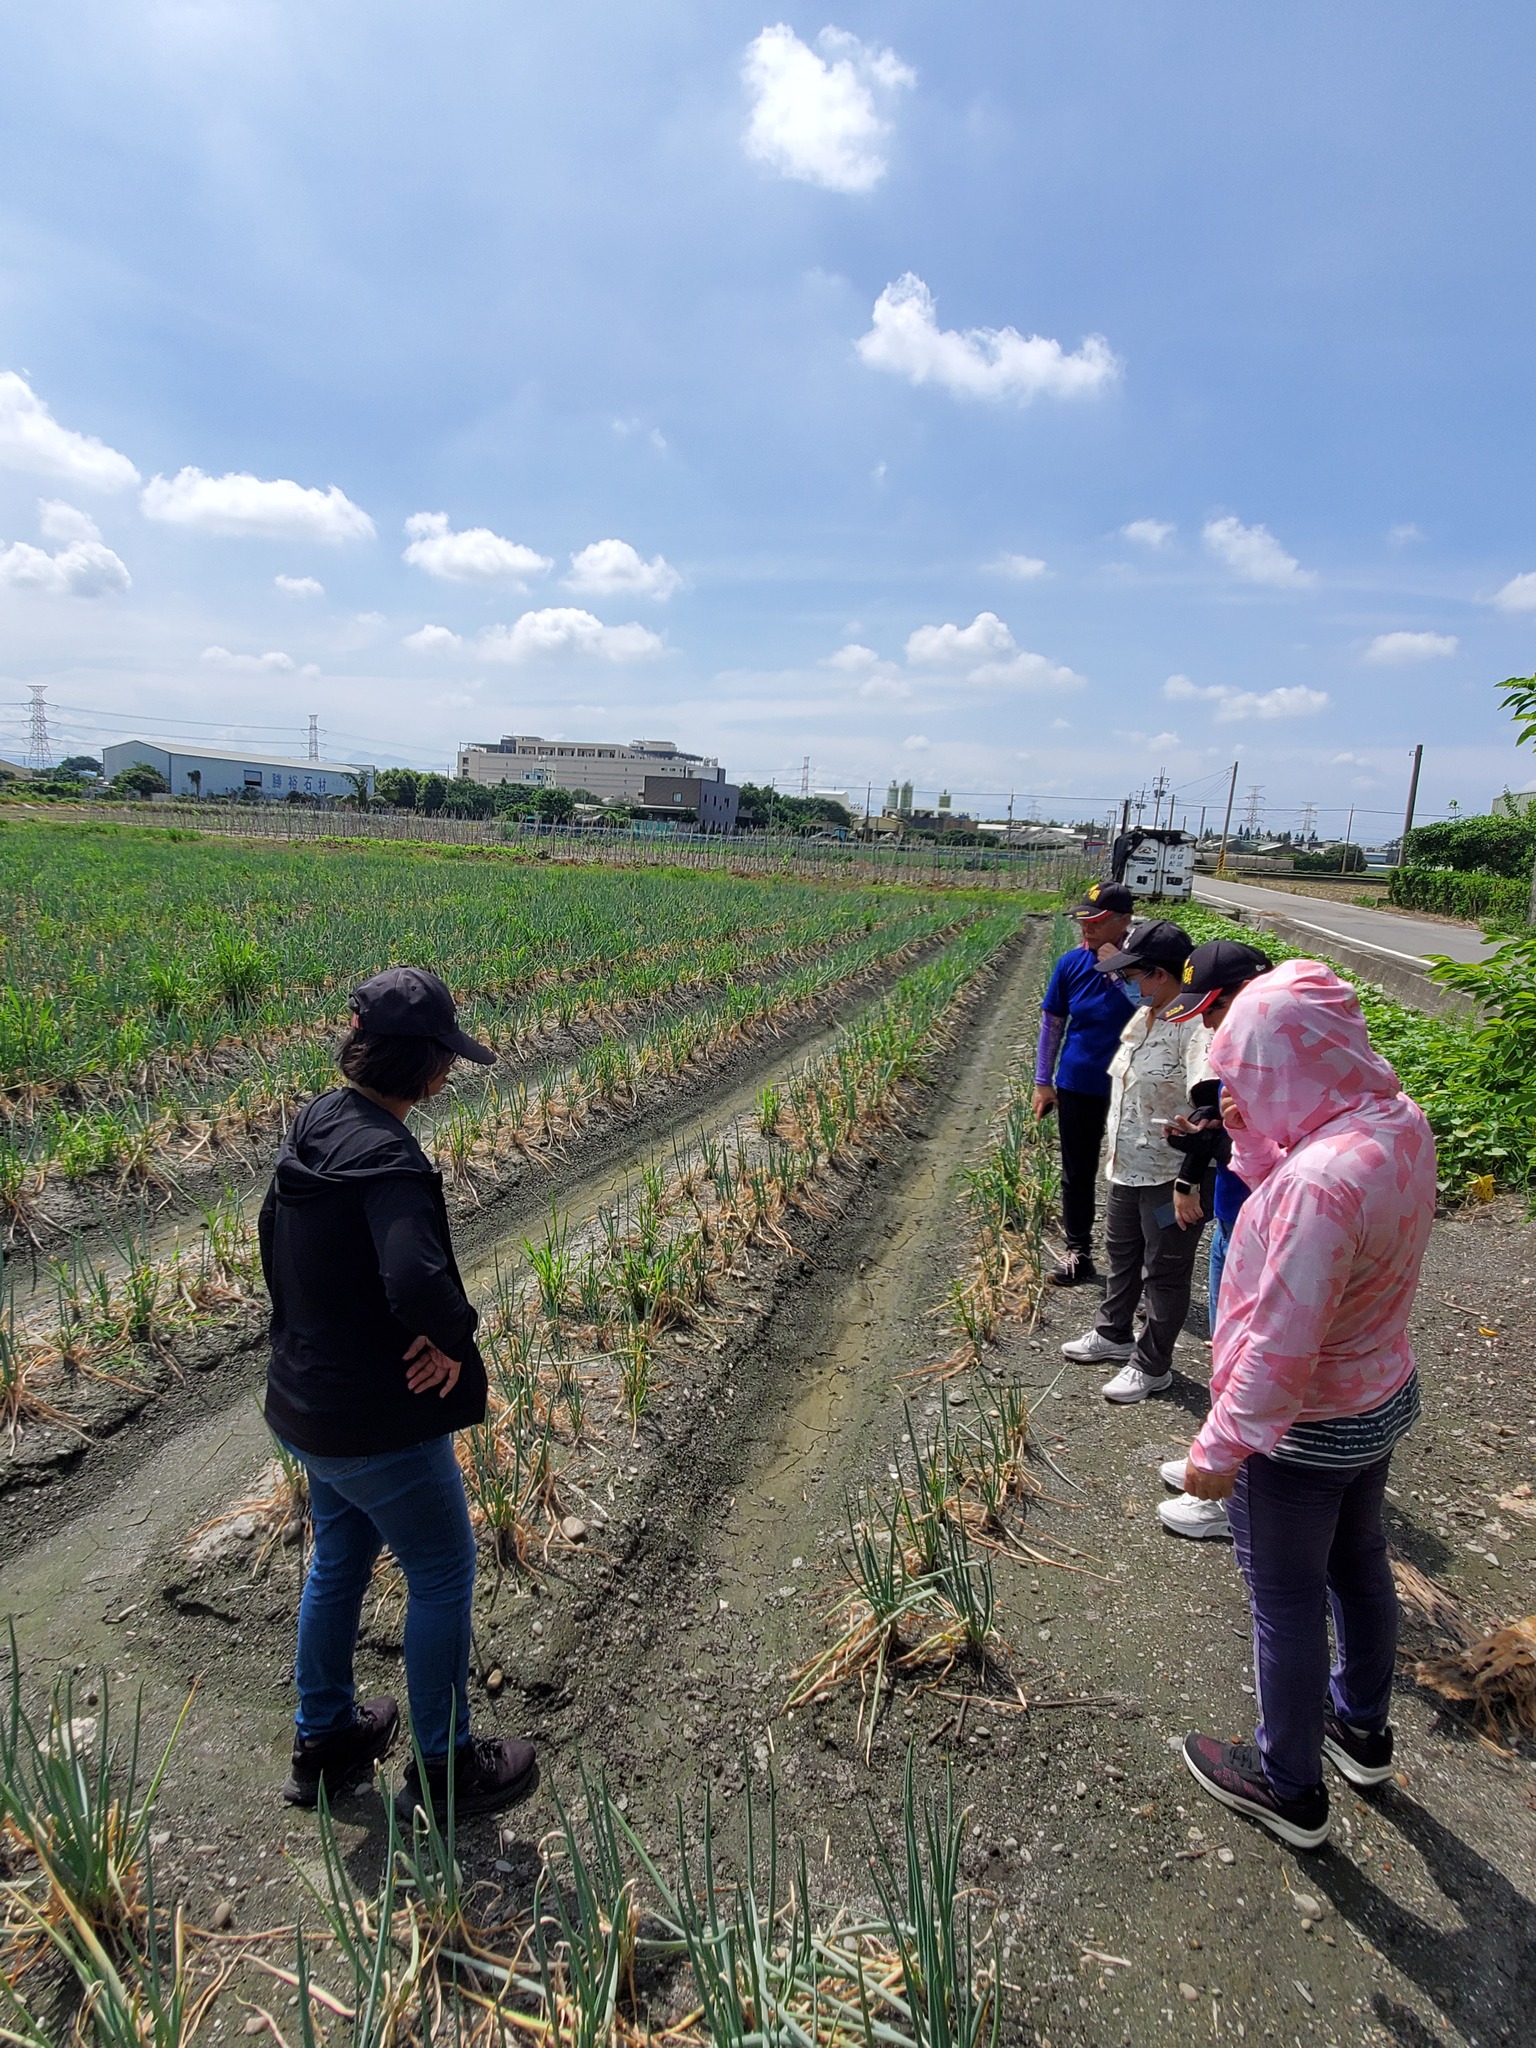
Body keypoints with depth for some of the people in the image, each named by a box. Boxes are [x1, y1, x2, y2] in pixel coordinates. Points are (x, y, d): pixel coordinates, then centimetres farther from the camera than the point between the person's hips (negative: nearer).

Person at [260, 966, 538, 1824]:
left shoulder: (315, 1123, -2)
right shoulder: (384, 1154, -30)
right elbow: (418, 1282, -44)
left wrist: (319, 1331, 2)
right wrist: (457, 1335, -23)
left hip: (306, 1400, 9)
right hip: (381, 1422, -9)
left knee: (340, 1560, 27)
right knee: (444, 1577, 12)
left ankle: (324, 1740, 47)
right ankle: (445, 1771, 31)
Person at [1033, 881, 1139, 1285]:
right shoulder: (1072, 963, -5)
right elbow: (1052, 1023, 5)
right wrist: (1043, 1081, 7)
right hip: (1077, 1086, 4)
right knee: (1077, 1174, 16)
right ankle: (1078, 1254, 33)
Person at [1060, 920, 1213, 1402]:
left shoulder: (1197, 1026, -26)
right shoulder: (1143, 1014, 4)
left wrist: (1190, 1184, -33)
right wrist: (1114, 1147, 20)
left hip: (1170, 1176, -9)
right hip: (1128, 1166, 9)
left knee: (1165, 1272, 10)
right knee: (1121, 1252, 26)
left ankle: (1152, 1366, 28)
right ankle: (1114, 1334, 47)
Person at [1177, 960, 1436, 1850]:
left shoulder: (1322, 1180, -37)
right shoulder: (1401, 1122, -10)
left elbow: (1279, 1348, -33)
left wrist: (1219, 1449, -21)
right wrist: (1259, 1146, -9)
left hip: (1304, 1431, -8)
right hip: (1384, 1396, 9)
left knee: (1287, 1601, 14)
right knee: (1358, 1562, 28)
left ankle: (1289, 1785, 37)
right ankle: (1362, 1727, 53)